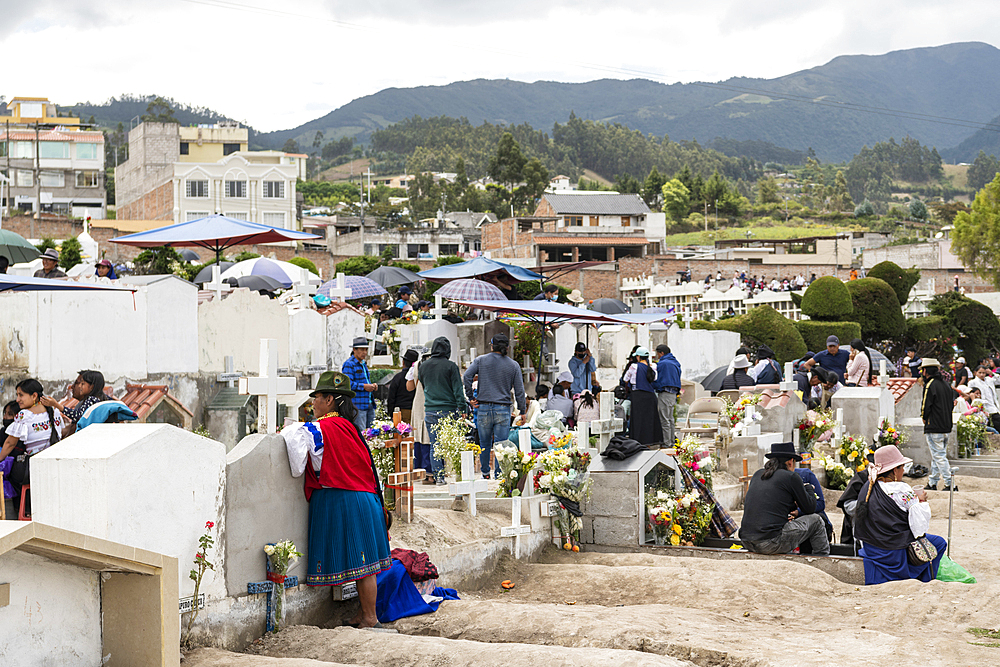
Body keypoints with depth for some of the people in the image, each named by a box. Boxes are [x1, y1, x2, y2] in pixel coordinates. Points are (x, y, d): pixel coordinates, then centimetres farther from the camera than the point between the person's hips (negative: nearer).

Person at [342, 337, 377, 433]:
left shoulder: (363, 364, 20)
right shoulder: (349, 364, -8)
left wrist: (373, 385, 10)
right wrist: (364, 386, -19)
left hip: (369, 404, 9)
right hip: (357, 405, -9)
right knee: (360, 433, -10)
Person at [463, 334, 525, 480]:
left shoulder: (480, 360, 3)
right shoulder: (514, 365, 3)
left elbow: (466, 377, -8)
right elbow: (519, 390, 3)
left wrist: (470, 397, 0)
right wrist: (522, 411, 10)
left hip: (483, 408, 1)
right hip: (503, 409, -1)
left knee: (484, 443, 14)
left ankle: (485, 473, 26)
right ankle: (499, 475, -3)